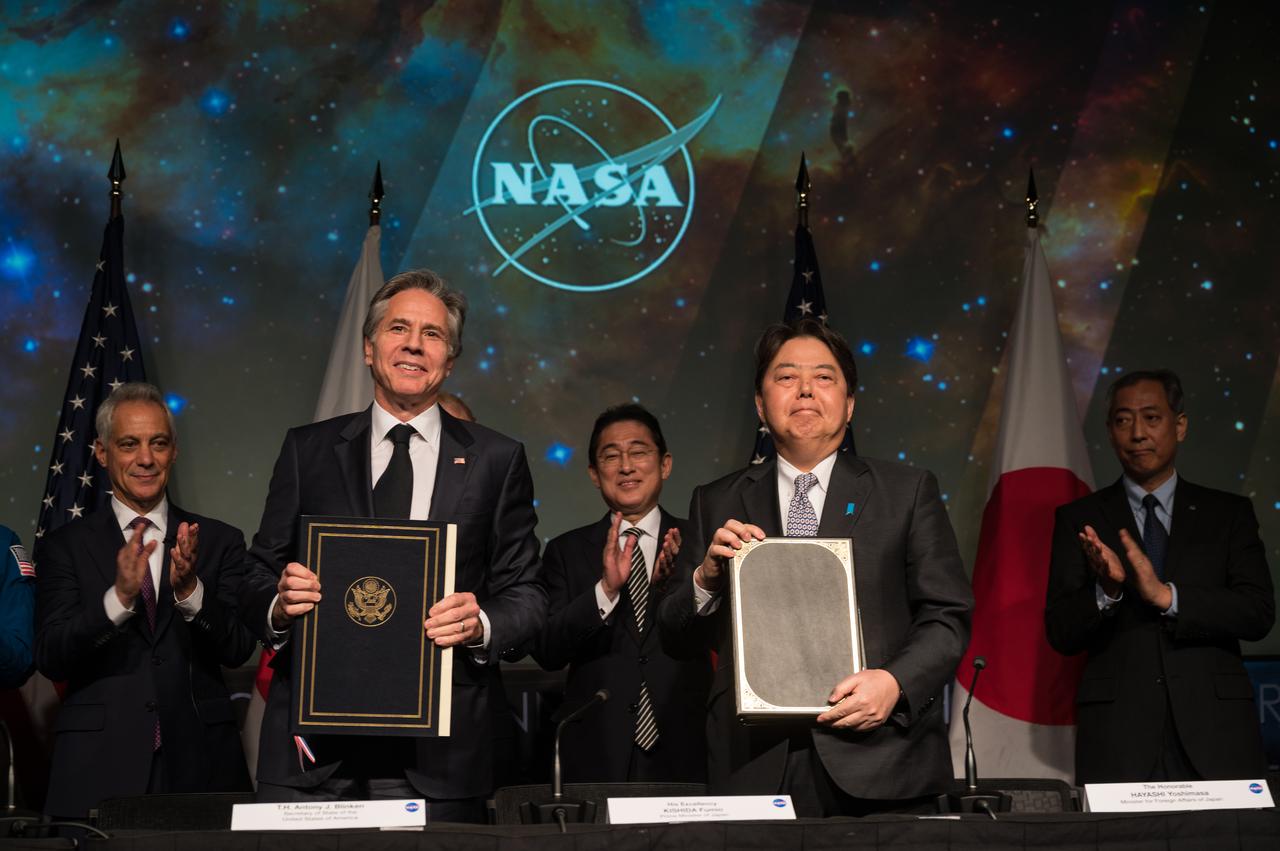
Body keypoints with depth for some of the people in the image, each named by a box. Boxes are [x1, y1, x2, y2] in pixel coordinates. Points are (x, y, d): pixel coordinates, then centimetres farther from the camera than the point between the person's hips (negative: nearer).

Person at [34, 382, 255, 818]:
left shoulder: (219, 542, 6)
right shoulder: (65, 546, 5)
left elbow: (238, 649, -2)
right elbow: (50, 659, -6)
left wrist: (190, 590, -19)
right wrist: (118, 596, -21)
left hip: (199, 763, 1)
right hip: (100, 768, -1)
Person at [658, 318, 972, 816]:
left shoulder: (909, 492, 7)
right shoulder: (716, 505, 10)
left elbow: (948, 619, 3)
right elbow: (676, 639, 10)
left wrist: (895, 681, -15)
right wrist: (706, 577, -9)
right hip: (754, 771, 1)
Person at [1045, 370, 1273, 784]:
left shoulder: (1229, 513, 10)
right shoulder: (1079, 520, 7)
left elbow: (1259, 613, -2)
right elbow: (1061, 634, 2)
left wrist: (1166, 595, -16)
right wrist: (1105, 591, -18)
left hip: (1215, 733, 1)